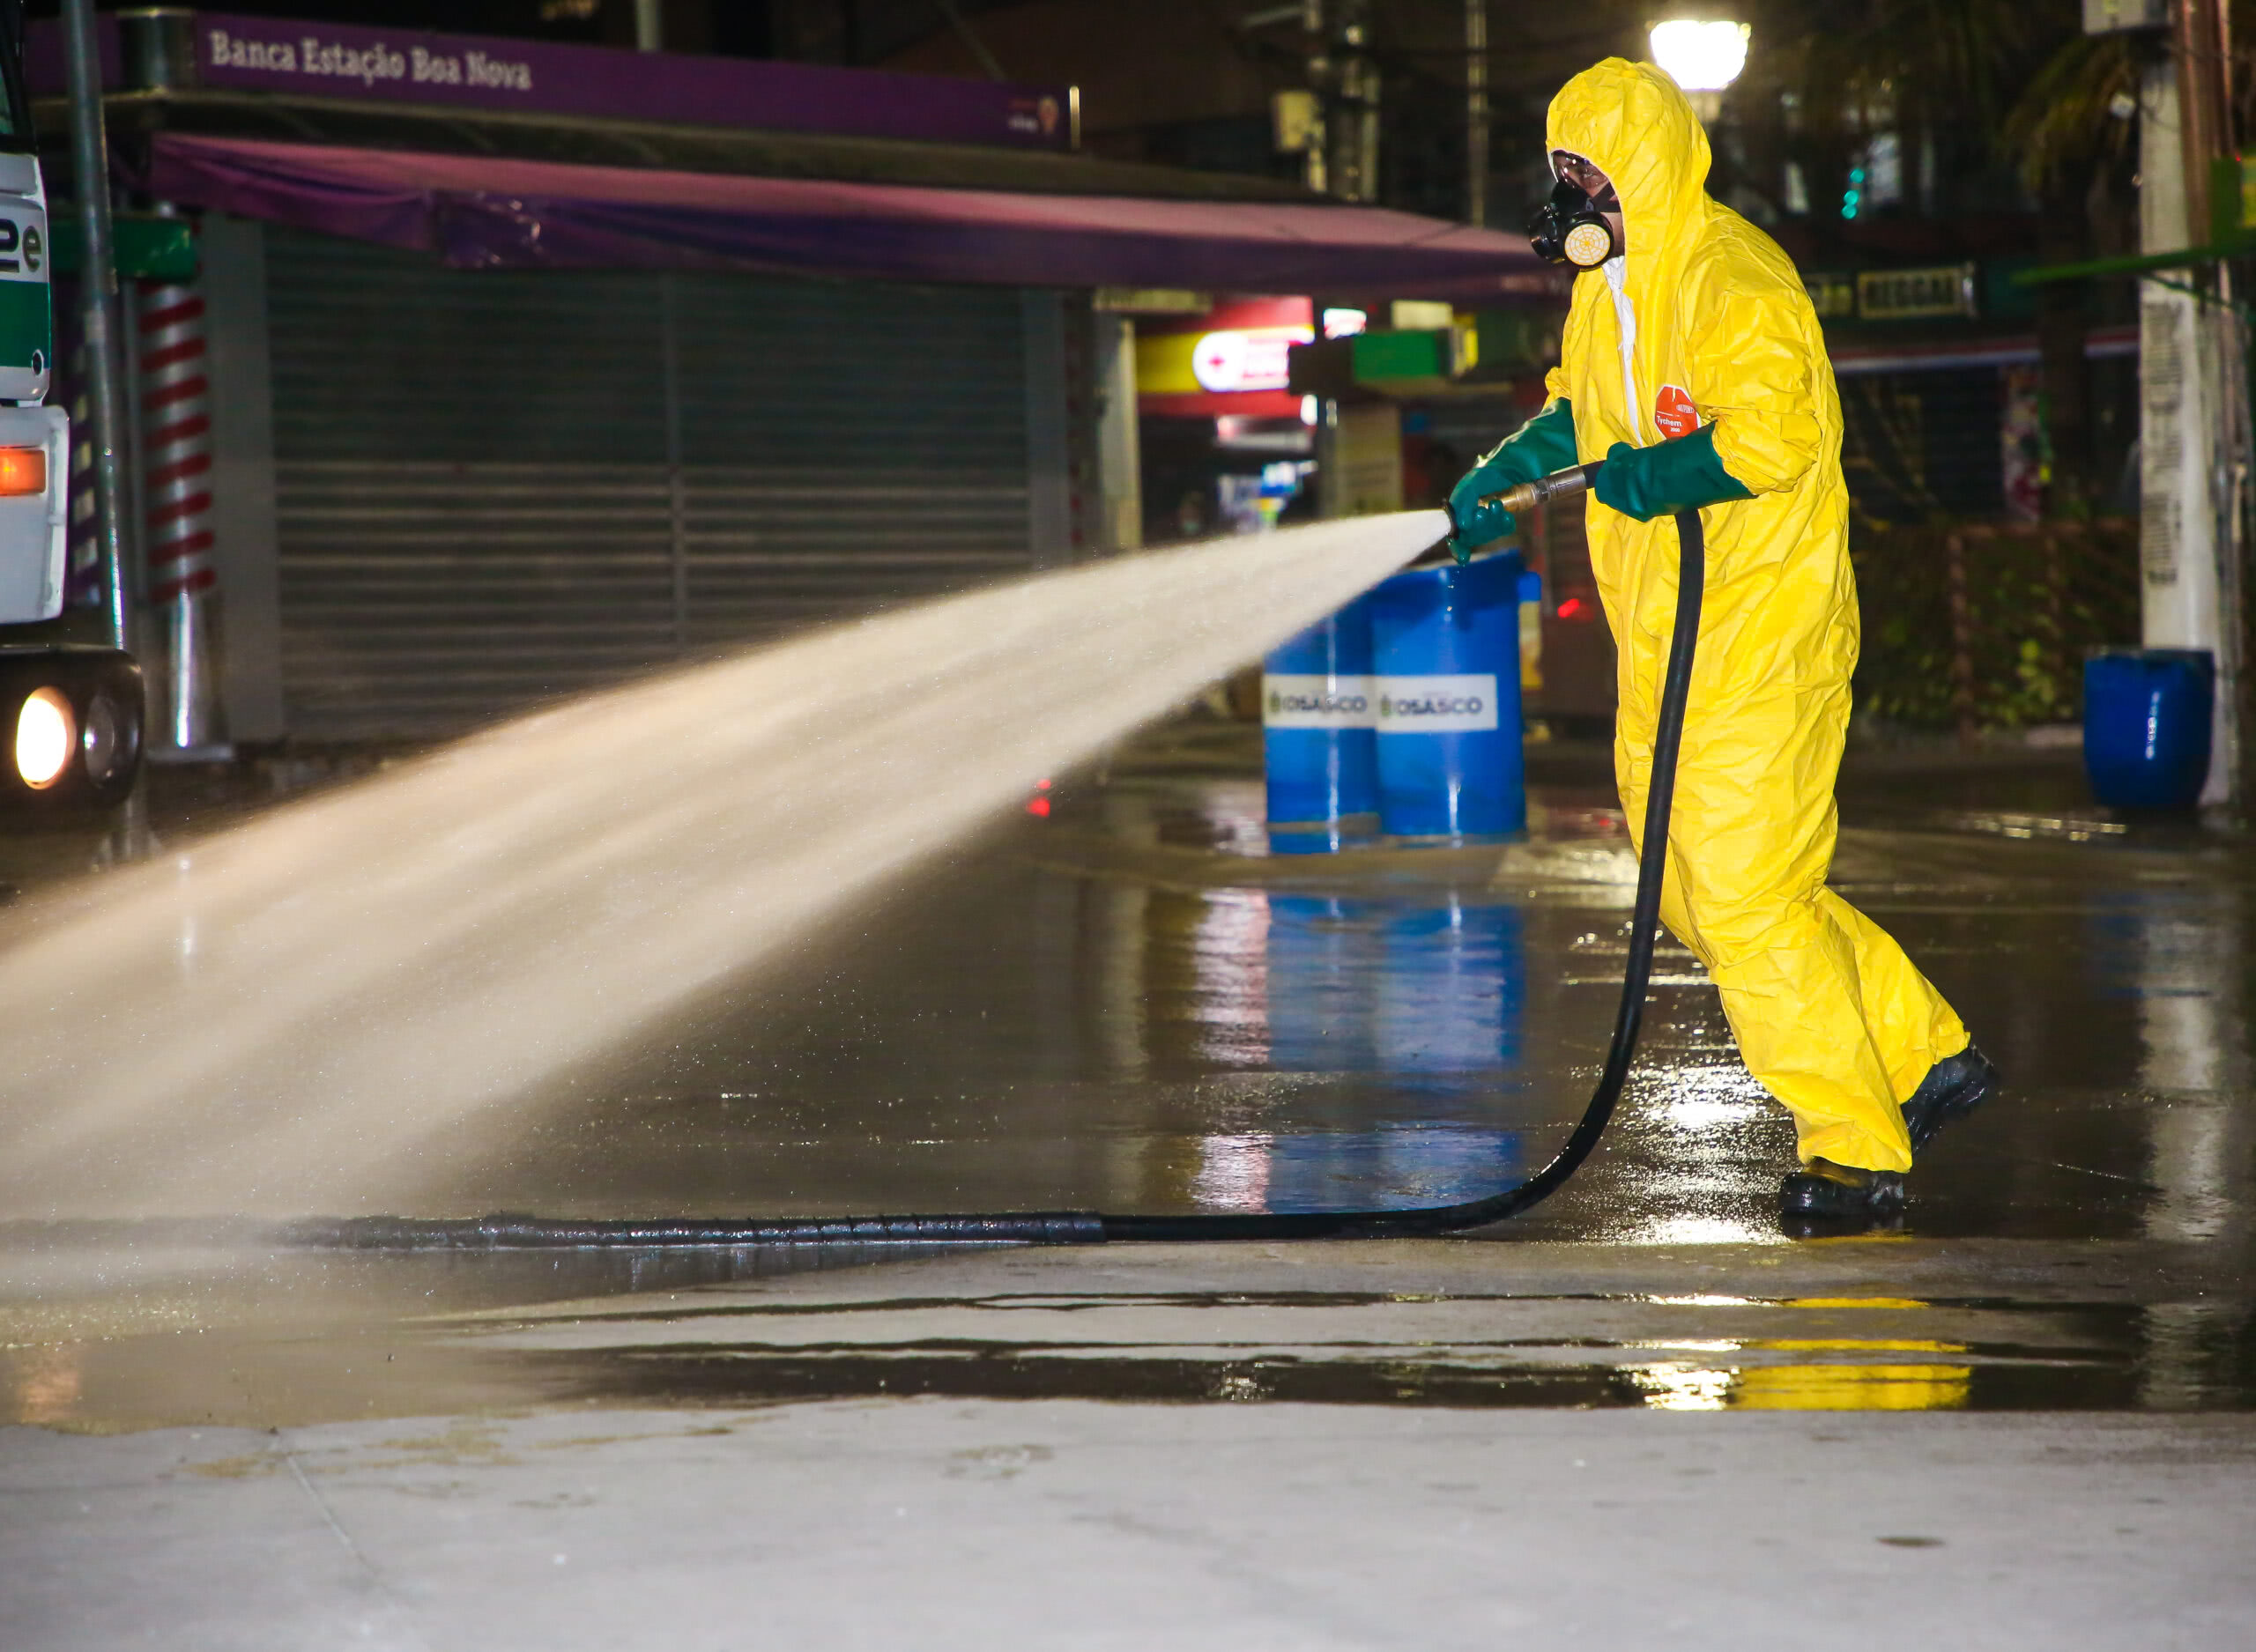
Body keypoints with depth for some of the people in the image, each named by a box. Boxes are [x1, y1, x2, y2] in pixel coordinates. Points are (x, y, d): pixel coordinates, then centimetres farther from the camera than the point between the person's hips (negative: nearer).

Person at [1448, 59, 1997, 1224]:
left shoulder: (1728, 277, -16)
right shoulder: (1609, 285, 14)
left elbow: (1774, 436, -29)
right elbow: (1586, 412, 31)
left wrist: (1652, 480, -24)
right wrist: (1506, 473, 16)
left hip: (1757, 640, -10)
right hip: (1664, 646, 10)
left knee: (1746, 894, -10)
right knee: (1701, 896, 11)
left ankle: (1857, 1152, 1)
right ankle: (1926, 1056, 23)